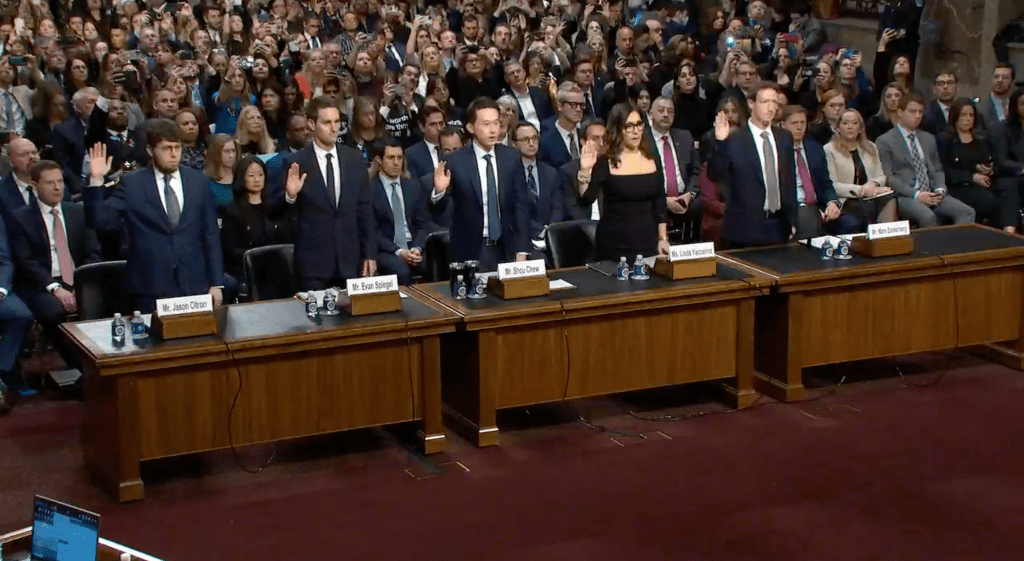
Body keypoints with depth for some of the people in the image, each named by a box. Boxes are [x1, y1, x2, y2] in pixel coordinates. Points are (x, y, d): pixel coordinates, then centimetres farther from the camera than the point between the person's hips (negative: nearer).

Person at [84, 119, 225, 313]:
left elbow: (211, 235, 9)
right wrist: (96, 181, -17)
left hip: (195, 287, 2)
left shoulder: (197, 181, 9)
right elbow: (98, 220, -4)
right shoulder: (132, 184, 2)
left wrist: (216, 283, 5)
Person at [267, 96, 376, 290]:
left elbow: (365, 209, 10)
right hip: (313, 263, -3)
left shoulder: (354, 159, 6)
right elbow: (272, 211, -2)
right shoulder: (296, 163, -5)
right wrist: (289, 195, -23)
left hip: (350, 261, 3)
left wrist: (370, 254, 7)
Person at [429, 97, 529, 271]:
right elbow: (437, 210, -4)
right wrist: (439, 191, -25)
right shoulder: (455, 161, -8)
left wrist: (521, 252, 1)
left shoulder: (511, 158, 1)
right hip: (470, 251, -2)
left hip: (505, 250, 3)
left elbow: (521, 206, 5)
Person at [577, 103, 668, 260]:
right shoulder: (604, 163, -6)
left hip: (647, 241, 3)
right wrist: (585, 171, -27)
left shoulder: (652, 159, 5)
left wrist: (663, 238, 6)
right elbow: (585, 200, -14)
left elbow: (660, 202, 10)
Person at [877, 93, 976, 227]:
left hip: (932, 195, 6)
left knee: (967, 212, -19)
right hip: (904, 197, -6)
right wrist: (916, 195, -16)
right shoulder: (885, 141, 3)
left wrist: (940, 190, 0)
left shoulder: (929, 139, 24)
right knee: (928, 217, -36)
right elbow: (888, 176, -6)